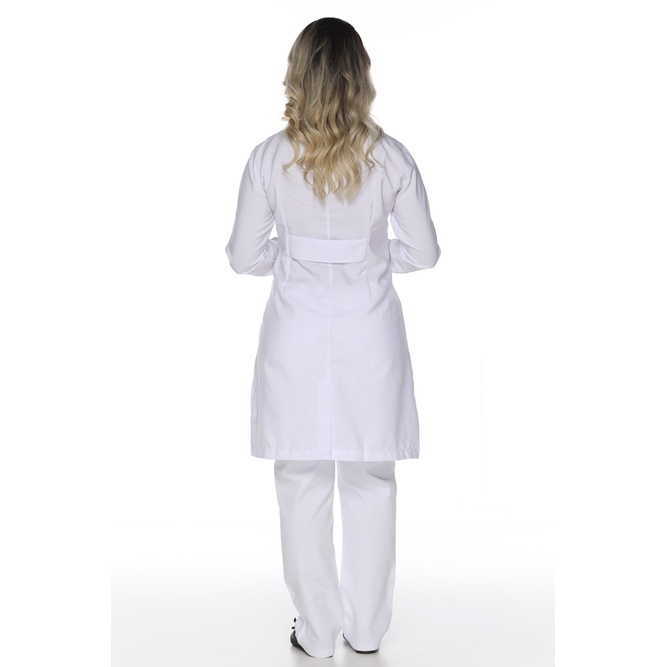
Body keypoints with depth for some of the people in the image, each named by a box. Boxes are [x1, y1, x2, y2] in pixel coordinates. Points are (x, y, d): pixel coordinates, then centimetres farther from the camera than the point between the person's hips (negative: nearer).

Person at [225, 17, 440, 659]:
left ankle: (317, 632, 26)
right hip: (369, 335, 1)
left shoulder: (269, 157, -8)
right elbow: (423, 251, 0)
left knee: (303, 484, 12)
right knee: (371, 482, 14)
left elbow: (244, 255, -3)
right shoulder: (390, 156, -7)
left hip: (297, 335, 0)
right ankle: (367, 628, 29)